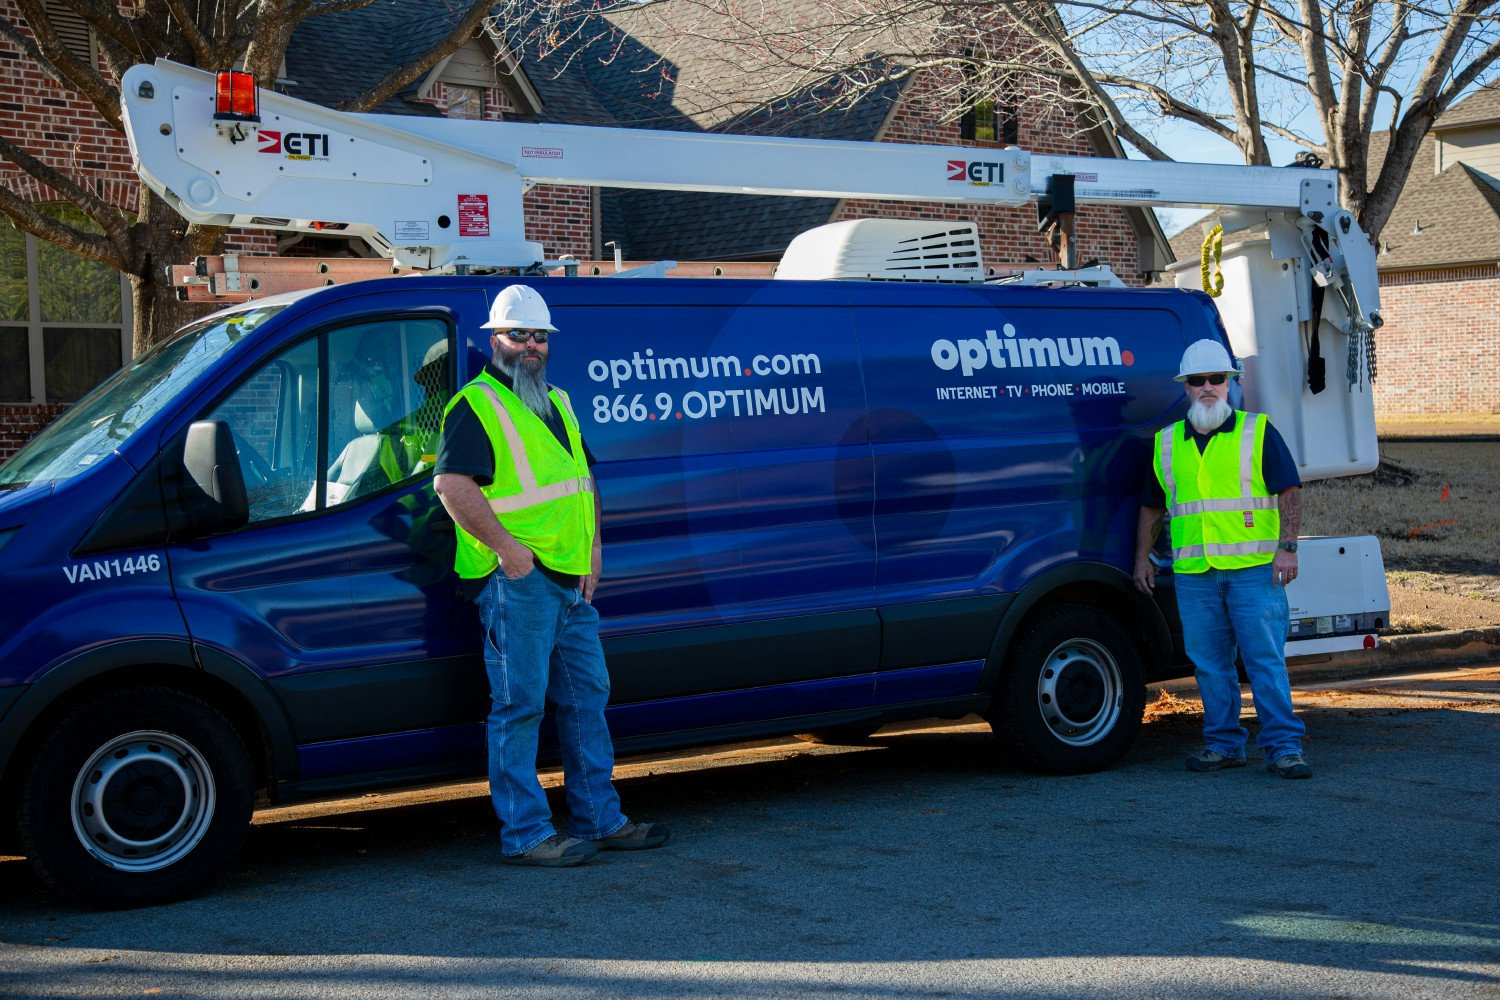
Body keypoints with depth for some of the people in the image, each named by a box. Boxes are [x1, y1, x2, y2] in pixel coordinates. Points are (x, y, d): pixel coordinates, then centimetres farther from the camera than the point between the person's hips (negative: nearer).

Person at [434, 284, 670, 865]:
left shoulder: (557, 404, 21)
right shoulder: (476, 406, -6)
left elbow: (583, 478, 27)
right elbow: (452, 484, -18)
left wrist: (593, 545, 14)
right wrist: (505, 546, -22)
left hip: (572, 579, 9)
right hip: (516, 579, -9)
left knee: (587, 696, 13)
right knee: (520, 705, -6)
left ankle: (600, 819, 22)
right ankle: (523, 835, -1)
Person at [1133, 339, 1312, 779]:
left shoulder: (1257, 432, 5)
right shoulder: (1167, 442, 14)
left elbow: (1290, 492, 0)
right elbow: (1151, 506, 22)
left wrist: (1286, 547, -11)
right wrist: (1142, 557, 16)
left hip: (1254, 567, -3)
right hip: (1194, 574, 4)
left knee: (1266, 659, -6)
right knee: (1209, 664, 6)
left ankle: (1283, 746, -2)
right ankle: (1223, 744, 15)